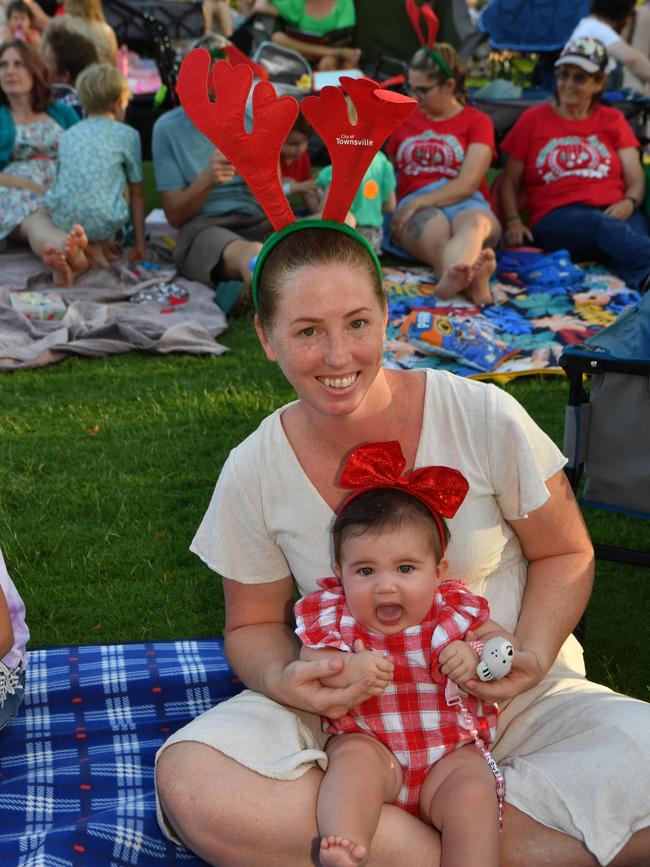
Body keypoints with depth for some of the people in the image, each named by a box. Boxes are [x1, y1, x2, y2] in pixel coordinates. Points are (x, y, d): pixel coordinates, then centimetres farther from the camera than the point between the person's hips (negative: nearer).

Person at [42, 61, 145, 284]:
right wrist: (139, 244, 19)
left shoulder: (68, 135, 20)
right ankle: (98, 246, 3)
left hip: (63, 221, 3)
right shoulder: (127, 135, 9)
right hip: (103, 222, -3)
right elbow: (137, 192, 13)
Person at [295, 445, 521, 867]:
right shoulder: (332, 616, -2)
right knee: (355, 756, -30)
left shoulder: (456, 611, 0)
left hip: (450, 752, 1)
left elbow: (508, 646, 4)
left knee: (474, 791, -25)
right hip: (370, 741, 0)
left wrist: (477, 656, -18)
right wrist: (345, 670, -28)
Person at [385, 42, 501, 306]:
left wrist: (418, 202, -12)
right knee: (436, 229, -38)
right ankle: (473, 280, -72)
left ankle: (453, 276, -73)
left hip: (465, 204, 0)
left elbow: (467, 184, -1)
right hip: (417, 211, 0)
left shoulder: (477, 121, 13)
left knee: (475, 222, -39)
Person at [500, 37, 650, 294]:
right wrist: (513, 222, -2)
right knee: (603, 226, -41)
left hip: (614, 212, 3)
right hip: (556, 219, -2)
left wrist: (629, 203, -11)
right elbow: (509, 181, 17)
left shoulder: (612, 120, 22)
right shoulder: (533, 119, 18)